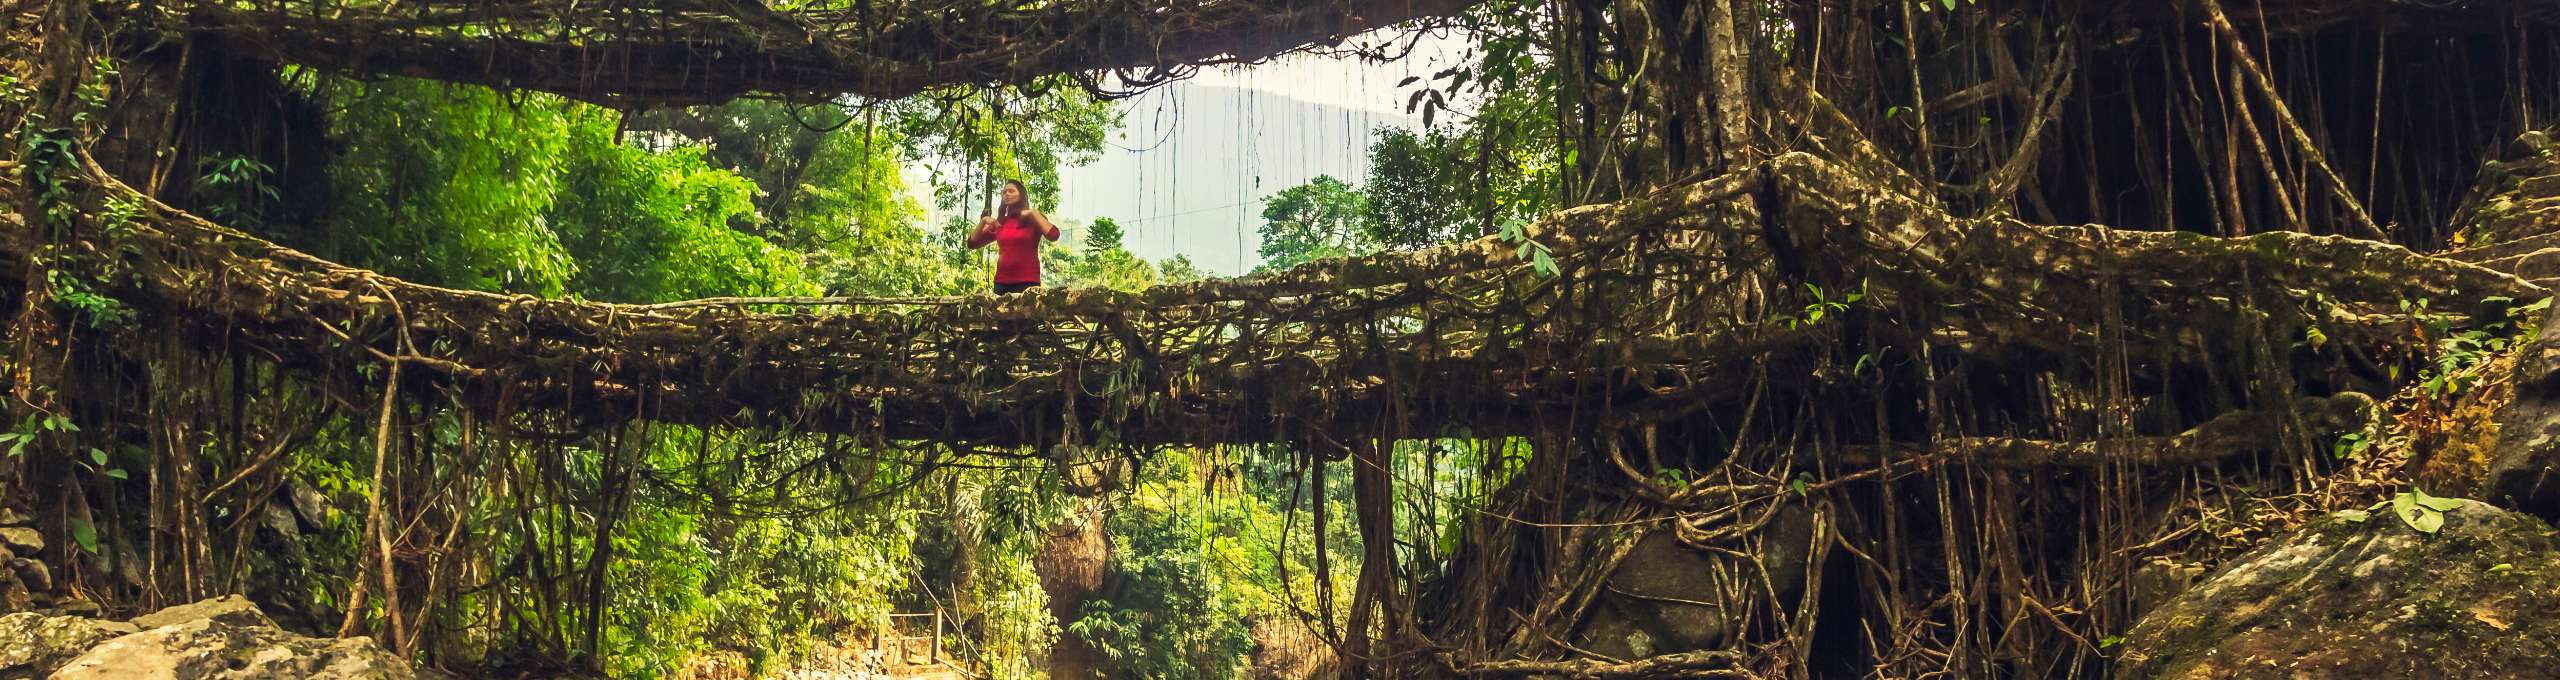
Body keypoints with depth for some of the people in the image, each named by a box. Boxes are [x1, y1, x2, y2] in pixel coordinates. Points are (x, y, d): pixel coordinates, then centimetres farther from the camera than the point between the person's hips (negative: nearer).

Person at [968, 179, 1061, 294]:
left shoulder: (1033, 219, 3)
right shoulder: (1000, 222, 14)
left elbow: (1053, 235, -16)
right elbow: (972, 243, 15)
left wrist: (1033, 213, -11)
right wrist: (982, 222, 1)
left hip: (1027, 282, -4)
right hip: (1002, 282, 4)